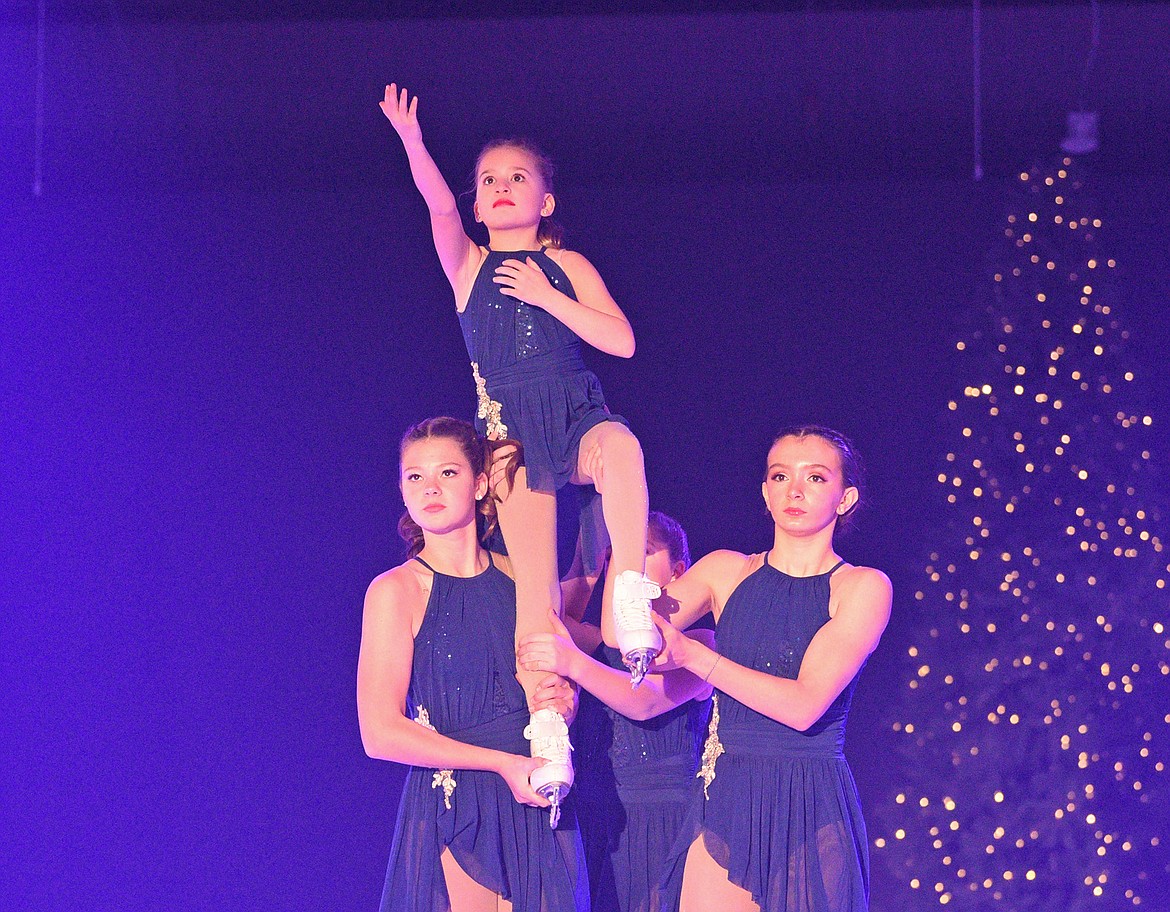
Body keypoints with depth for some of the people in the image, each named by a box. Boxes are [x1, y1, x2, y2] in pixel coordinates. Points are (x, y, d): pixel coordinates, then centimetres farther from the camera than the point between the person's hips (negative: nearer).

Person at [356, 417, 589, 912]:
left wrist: (562, 702, -3)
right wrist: (505, 763, -15)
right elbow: (382, 734, -12)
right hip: (452, 810, -4)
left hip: (540, 808, 4)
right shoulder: (396, 590, -4)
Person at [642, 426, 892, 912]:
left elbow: (805, 704, -14)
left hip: (812, 813, -2)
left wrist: (692, 654, -21)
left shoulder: (863, 587, -1)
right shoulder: (727, 571, 9)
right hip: (727, 800, 2)